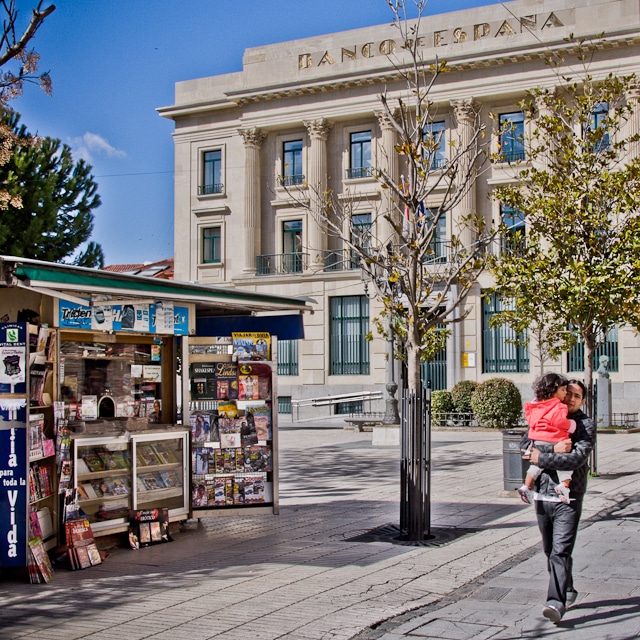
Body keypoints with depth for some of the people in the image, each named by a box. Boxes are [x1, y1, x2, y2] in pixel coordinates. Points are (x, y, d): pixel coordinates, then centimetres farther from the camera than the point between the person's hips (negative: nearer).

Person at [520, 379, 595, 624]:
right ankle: (568, 590, 32)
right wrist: (553, 449, -18)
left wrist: (541, 458, -12)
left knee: (561, 551, -13)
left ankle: (556, 602, -17)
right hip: (542, 494, 5)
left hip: (568, 497, -5)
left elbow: (577, 458, -15)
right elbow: (524, 444, -5)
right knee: (550, 550, 15)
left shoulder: (586, 424, 0)